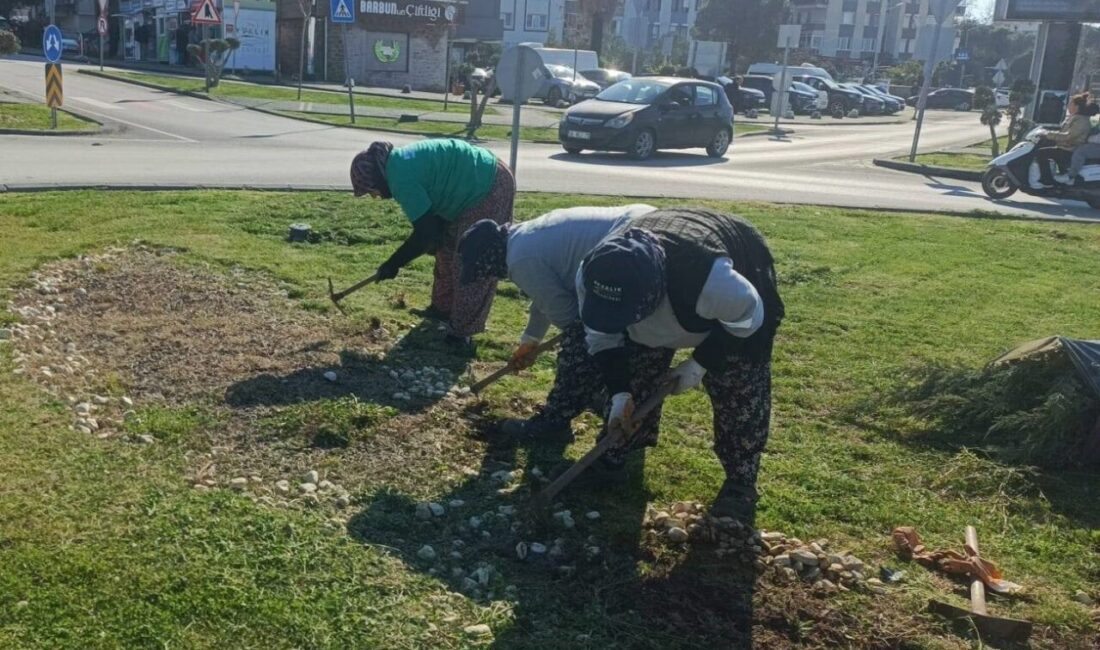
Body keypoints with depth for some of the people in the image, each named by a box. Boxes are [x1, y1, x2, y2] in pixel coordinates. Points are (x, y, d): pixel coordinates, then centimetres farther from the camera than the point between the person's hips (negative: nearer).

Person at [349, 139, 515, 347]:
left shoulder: (402, 179, -24)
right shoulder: (401, 164, 7)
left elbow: (425, 233, -22)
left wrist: (393, 263, -12)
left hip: (490, 190, -11)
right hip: (480, 188, 11)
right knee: (448, 251, 19)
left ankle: (461, 331, 0)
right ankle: (444, 308, 32)